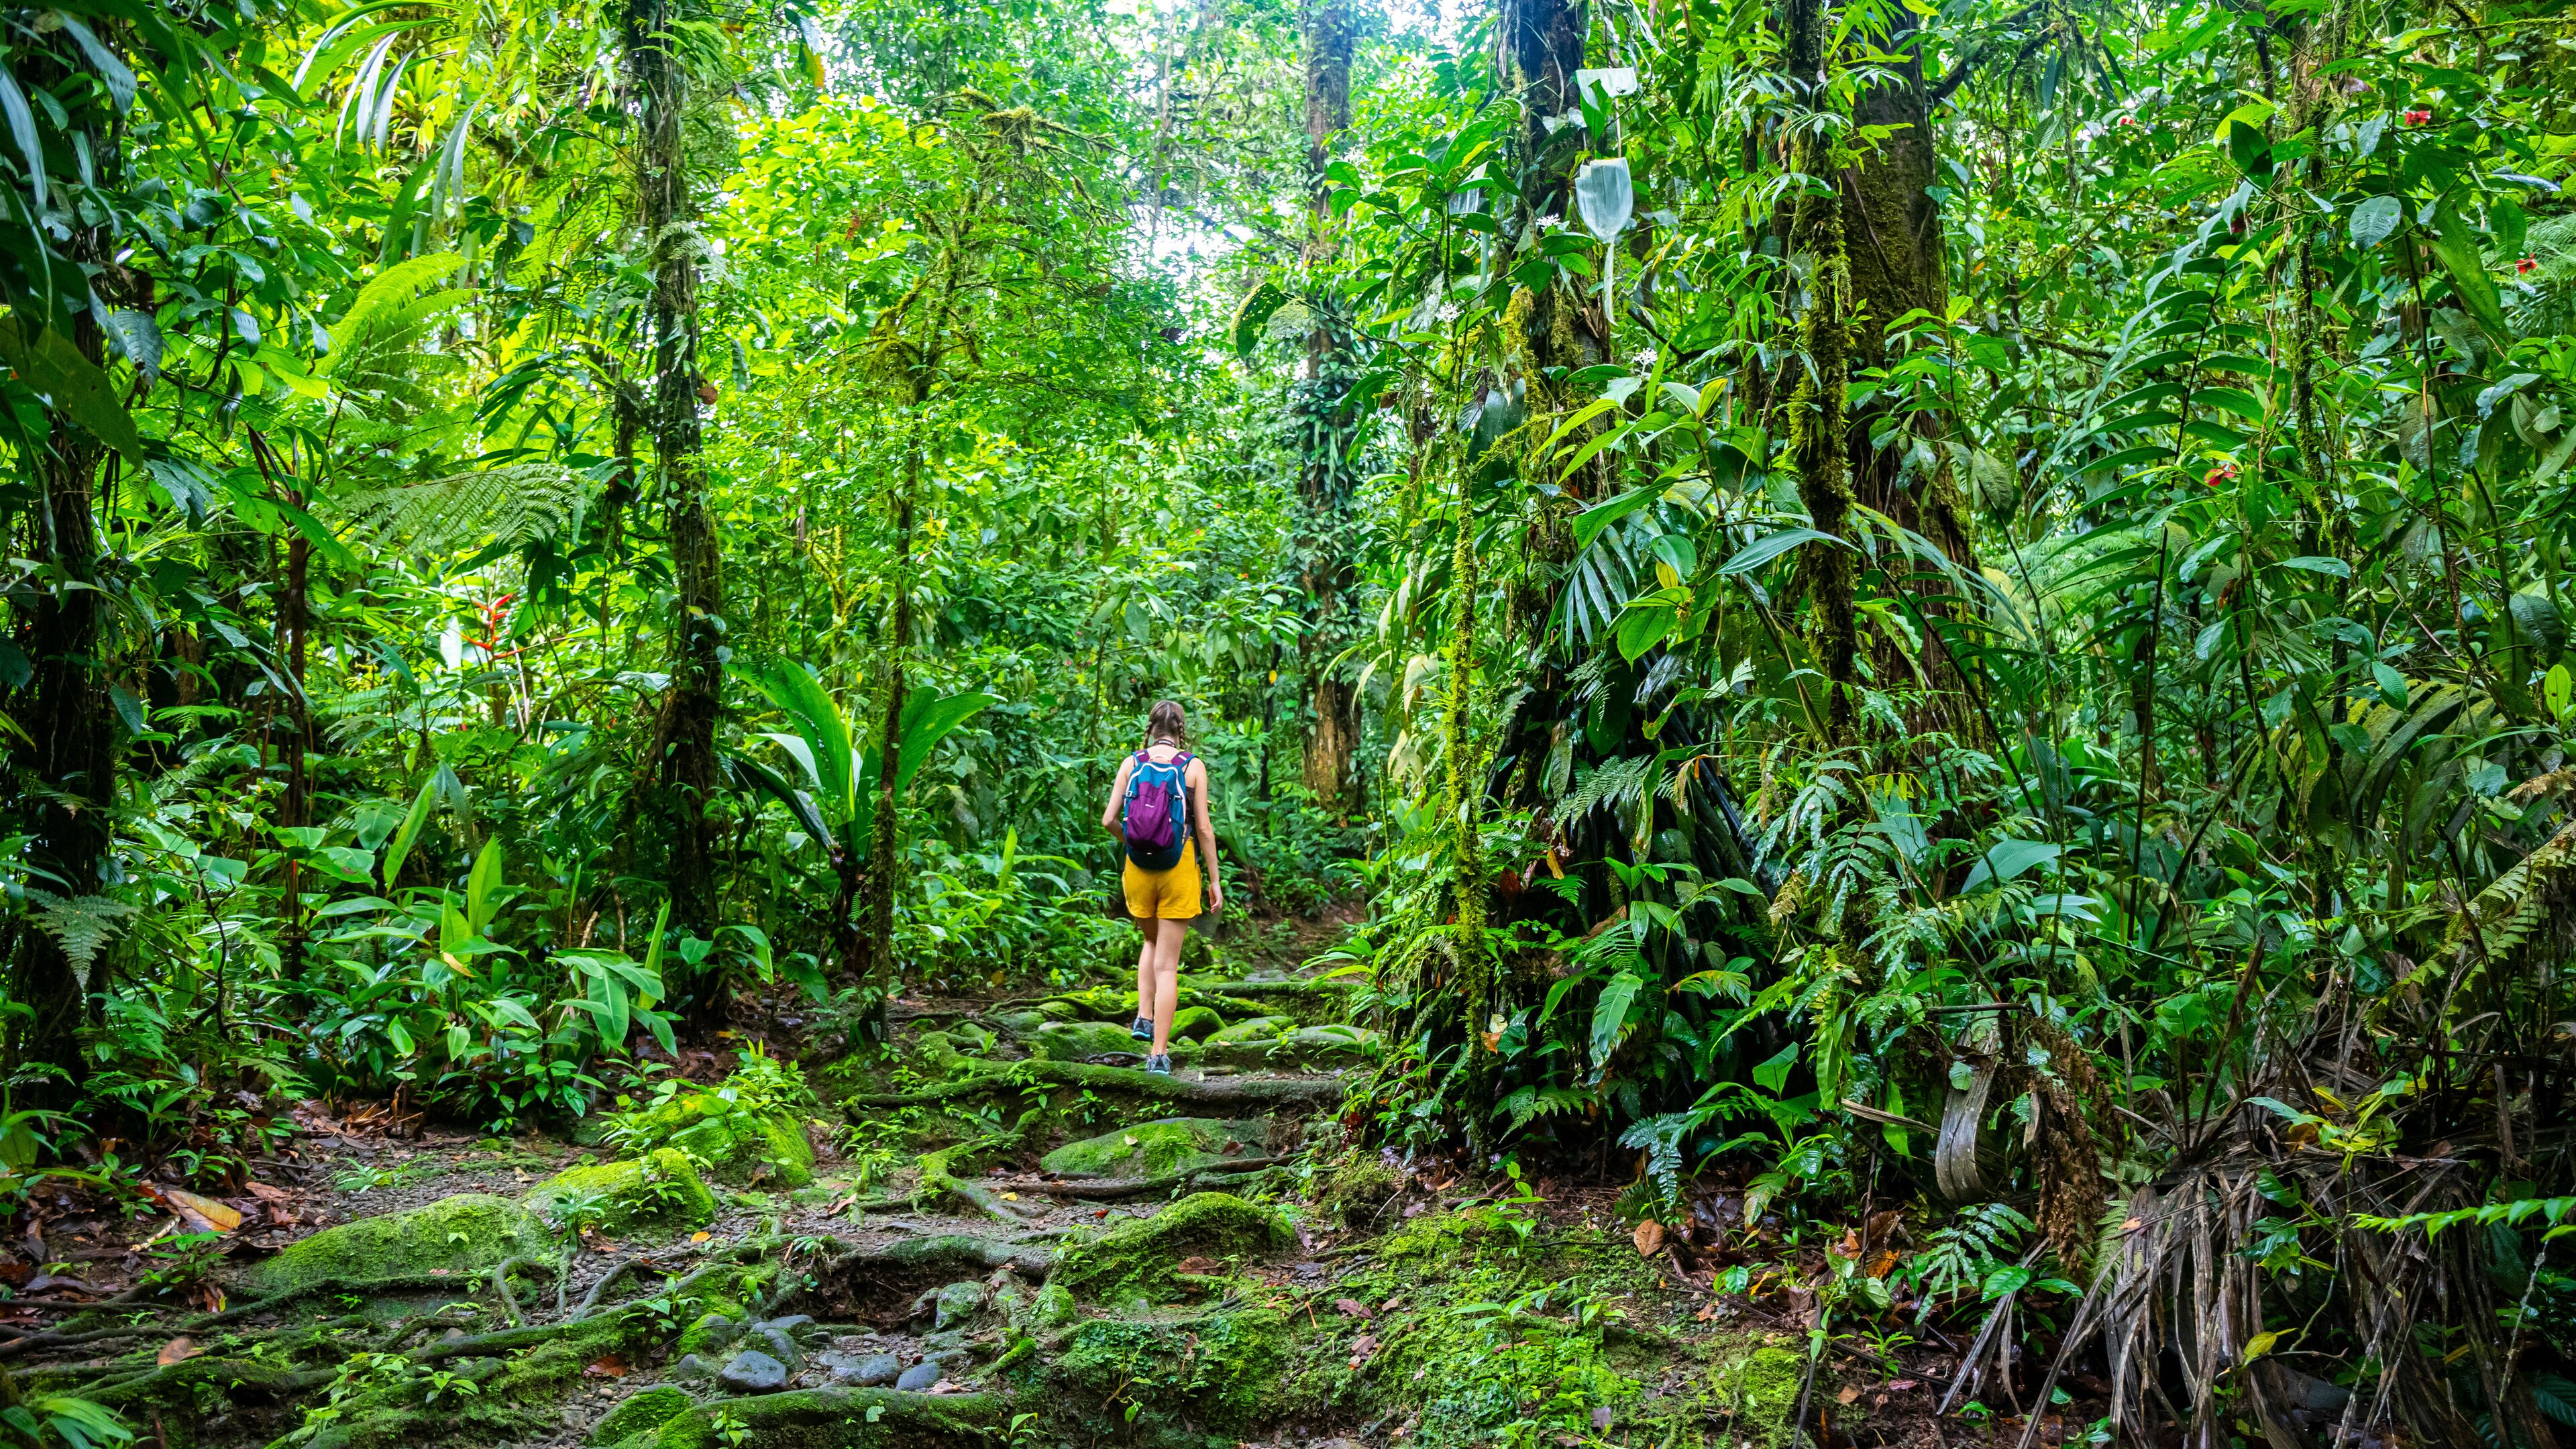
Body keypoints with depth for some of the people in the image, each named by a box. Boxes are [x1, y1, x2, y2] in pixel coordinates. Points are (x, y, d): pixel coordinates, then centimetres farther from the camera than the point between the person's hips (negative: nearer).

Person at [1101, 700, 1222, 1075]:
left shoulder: (1131, 763, 0)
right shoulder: (1192, 766, -5)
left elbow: (1108, 820, -2)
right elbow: (1203, 828, -7)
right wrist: (1214, 882, 0)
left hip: (1138, 867, 2)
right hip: (1179, 868, -2)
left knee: (1152, 942, 28)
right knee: (1167, 964, 3)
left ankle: (1144, 1019, 14)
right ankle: (1159, 1053, 2)